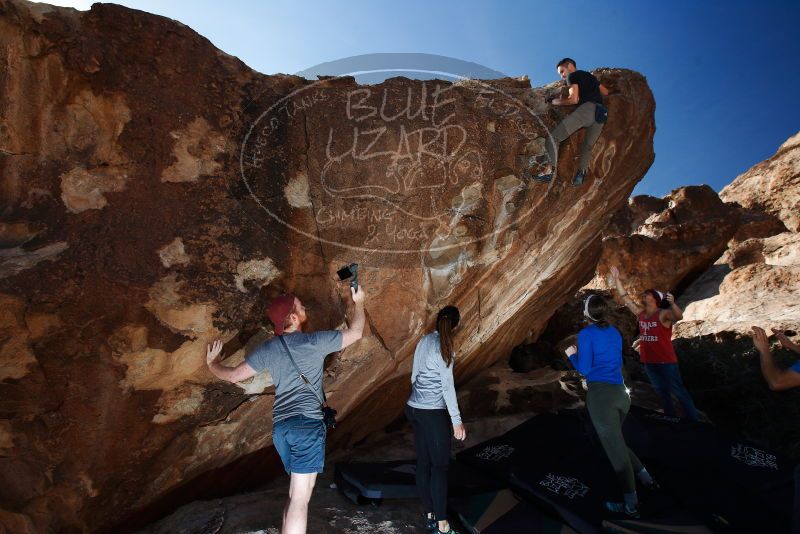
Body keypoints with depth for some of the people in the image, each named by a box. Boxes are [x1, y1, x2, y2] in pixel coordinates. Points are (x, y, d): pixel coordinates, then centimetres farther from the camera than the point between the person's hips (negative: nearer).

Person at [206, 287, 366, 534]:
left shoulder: (266, 349, 7)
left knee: (296, 492, 24)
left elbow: (234, 375, 11)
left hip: (279, 425, 7)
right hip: (307, 422, -7)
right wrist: (359, 302, 16)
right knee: (300, 499, -4)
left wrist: (211, 363, 32)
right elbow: (355, 333, 0)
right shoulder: (314, 341, -8)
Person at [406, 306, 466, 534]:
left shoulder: (424, 340, 7)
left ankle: (430, 515, 27)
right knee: (440, 465, 3)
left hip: (414, 408, 7)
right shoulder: (444, 346, -13)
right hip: (433, 412, -7)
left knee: (423, 462, 14)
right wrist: (457, 420, -12)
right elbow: (447, 385, -15)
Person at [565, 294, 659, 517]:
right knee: (616, 441, 27)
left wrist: (572, 355, 8)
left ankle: (631, 506, 15)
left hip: (600, 395, -7)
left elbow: (584, 369, -10)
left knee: (615, 449, 3)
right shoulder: (615, 332, 12)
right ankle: (647, 480, 33)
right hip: (621, 393, 7)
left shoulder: (586, 334, -8)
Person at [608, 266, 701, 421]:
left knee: (678, 391, 2)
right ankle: (671, 417, 32)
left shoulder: (663, 314, -15)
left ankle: (695, 420, 14)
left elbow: (679, 316, -36)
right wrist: (617, 279, 6)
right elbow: (625, 298, 7)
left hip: (666, 361, -7)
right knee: (661, 391, 19)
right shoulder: (640, 313, 4)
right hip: (648, 361, 7)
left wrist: (672, 303, -56)